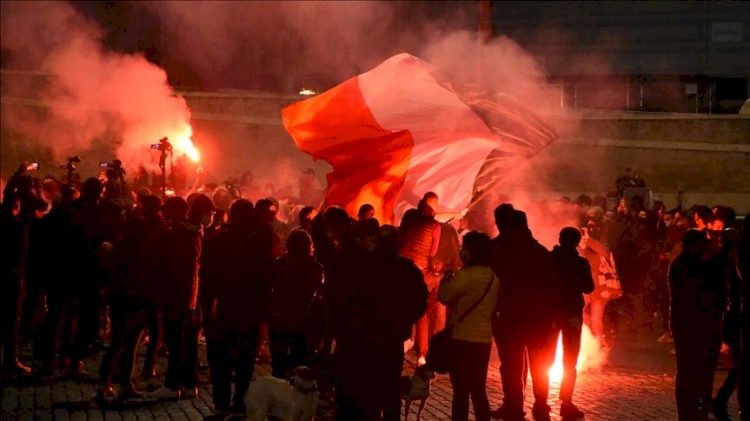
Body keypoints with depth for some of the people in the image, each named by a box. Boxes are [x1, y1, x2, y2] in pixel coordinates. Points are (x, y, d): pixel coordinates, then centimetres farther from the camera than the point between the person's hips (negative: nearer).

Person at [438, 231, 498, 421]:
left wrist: (447, 280, 4)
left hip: (463, 340, -7)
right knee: (478, 391, 14)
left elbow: (444, 296, -16)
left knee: (461, 391, -1)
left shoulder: (466, 275, -15)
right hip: (484, 340, 7)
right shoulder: (493, 277, 9)